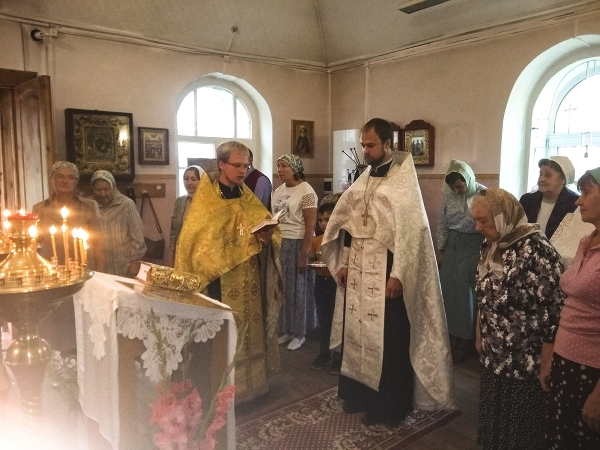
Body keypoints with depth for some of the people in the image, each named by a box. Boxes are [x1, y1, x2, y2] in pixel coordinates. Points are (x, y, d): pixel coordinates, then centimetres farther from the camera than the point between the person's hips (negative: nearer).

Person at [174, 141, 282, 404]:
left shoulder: (249, 199, 8)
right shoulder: (205, 201, -6)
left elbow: (272, 231, 6)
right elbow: (195, 245, -10)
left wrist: (268, 238, -15)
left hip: (248, 284, 5)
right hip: (220, 285, -5)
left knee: (249, 331, 13)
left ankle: (249, 381, 29)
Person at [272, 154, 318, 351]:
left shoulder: (306, 191, -10)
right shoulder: (278, 191, 11)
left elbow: (310, 226, -14)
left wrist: (304, 254, -17)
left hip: (298, 244, -6)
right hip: (279, 244, 6)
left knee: (298, 289, 4)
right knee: (283, 288, 10)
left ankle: (299, 333, 17)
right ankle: (285, 330, 24)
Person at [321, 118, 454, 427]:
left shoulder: (403, 181, -11)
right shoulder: (364, 179, 11)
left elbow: (409, 230, -17)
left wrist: (397, 275, -20)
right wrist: (344, 263, 11)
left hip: (386, 272, -7)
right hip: (358, 270, 7)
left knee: (387, 338, 4)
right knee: (357, 332, 14)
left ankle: (390, 404, 21)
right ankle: (361, 393, 32)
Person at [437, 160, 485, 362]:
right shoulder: (449, 195, 0)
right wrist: (441, 249, 9)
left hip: (473, 247, -4)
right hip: (452, 246, 5)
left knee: (467, 291, 4)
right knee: (448, 290, 10)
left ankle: (465, 341, 20)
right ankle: (452, 336, 27)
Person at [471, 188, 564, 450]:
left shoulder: (536, 250, -20)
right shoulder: (490, 247, 4)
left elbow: (554, 310, -20)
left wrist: (546, 363, -17)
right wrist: (479, 334, 16)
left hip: (526, 363, -7)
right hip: (494, 358, 7)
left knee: (521, 428, 11)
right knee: (493, 420, 19)